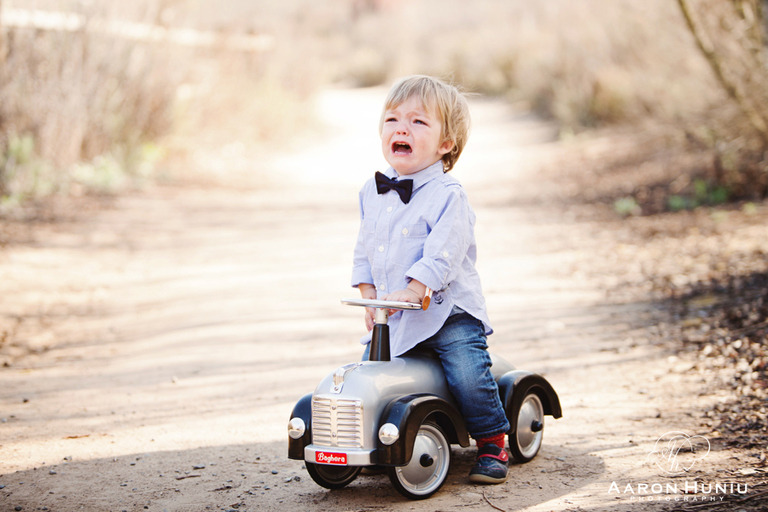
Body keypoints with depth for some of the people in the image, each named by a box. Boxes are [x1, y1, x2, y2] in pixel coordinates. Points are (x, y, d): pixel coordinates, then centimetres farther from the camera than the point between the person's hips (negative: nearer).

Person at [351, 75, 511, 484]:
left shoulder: (448, 195, -13)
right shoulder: (372, 192, 9)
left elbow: (442, 255, -22)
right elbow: (364, 251, 16)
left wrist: (410, 292, -30)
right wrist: (370, 297, 5)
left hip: (447, 311, -6)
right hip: (390, 317, 6)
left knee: (467, 374, -19)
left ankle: (492, 443, 4)